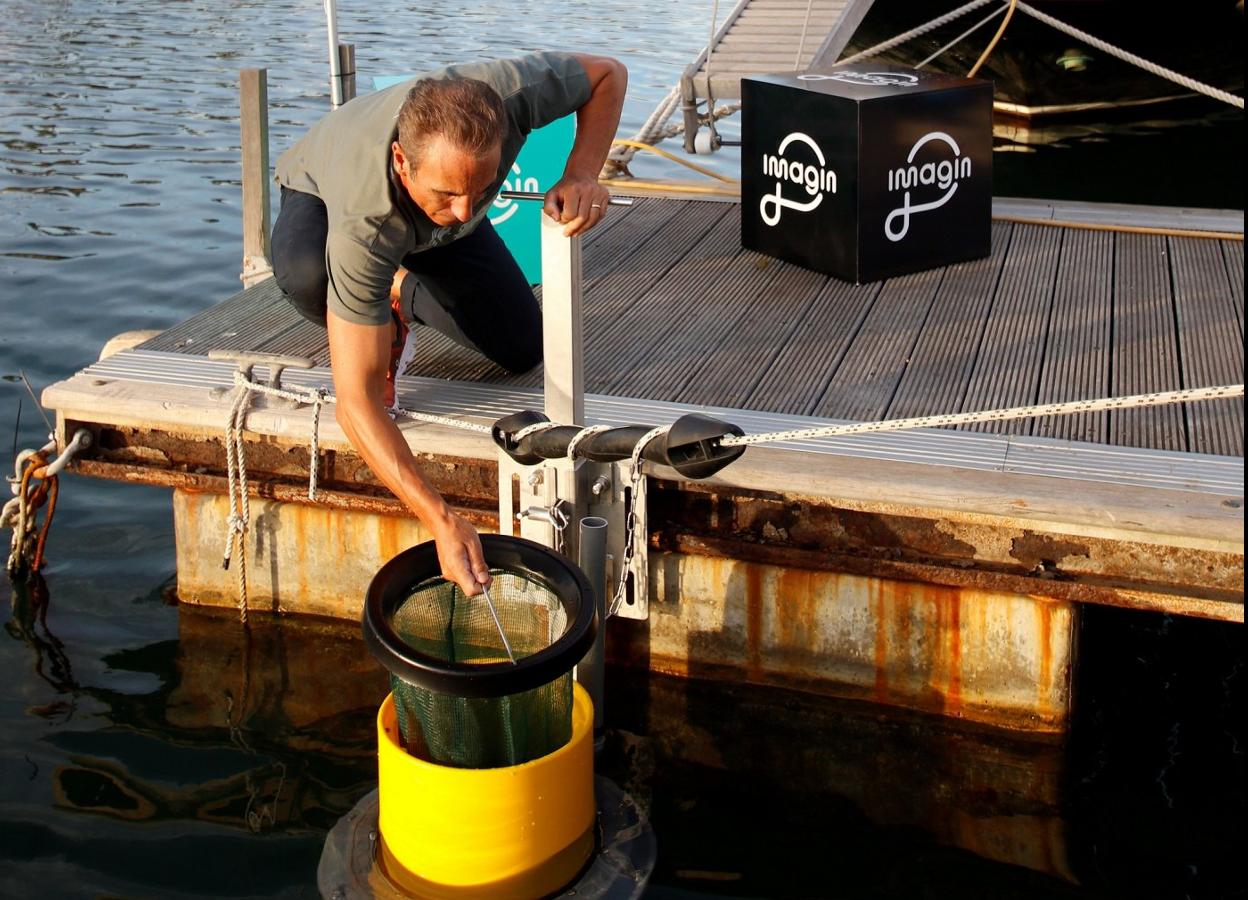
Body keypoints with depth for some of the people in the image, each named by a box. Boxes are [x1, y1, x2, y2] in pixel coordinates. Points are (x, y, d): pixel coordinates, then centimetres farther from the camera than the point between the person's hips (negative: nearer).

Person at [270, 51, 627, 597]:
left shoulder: (509, 94, -43)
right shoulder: (363, 224, -48)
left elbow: (608, 74, -20)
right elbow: (355, 401, -45)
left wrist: (580, 177, -38)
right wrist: (442, 521, -51)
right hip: (321, 195, -4)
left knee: (521, 350, -8)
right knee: (308, 277, -40)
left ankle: (401, 295, 20)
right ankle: (385, 316, -4)